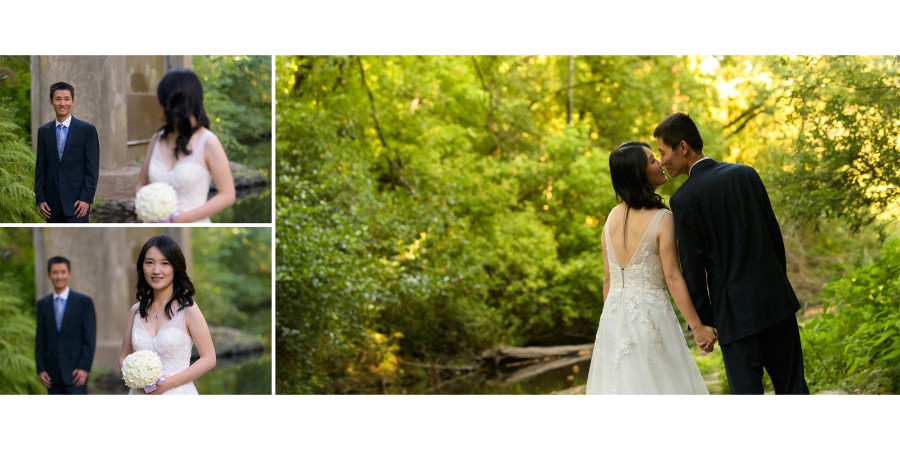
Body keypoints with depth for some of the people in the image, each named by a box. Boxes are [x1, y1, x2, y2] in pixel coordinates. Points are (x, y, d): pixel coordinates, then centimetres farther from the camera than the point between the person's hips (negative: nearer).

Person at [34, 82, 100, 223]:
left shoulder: (87, 130, -1)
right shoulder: (44, 131, 10)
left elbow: (92, 169, -4)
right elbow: (40, 168, 11)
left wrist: (86, 199, -11)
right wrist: (40, 199, 3)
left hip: (77, 201, -4)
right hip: (52, 203, 4)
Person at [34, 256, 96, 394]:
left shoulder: (84, 302, -1)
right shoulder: (43, 304, 10)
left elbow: (90, 338, -4)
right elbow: (40, 339, 11)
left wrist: (84, 368, -12)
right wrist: (40, 369, 2)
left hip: (75, 372, -4)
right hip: (52, 374, 4)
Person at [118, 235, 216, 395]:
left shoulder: (188, 309, -8)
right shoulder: (136, 311, 5)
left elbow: (209, 358, -9)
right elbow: (124, 356, 12)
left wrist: (170, 382, -16)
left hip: (178, 393, -4)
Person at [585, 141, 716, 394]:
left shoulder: (613, 217, 4)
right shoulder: (661, 218, -13)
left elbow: (608, 278, 8)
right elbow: (673, 278, -15)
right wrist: (698, 327, -11)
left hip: (613, 318, 6)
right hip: (650, 315, -6)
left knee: (619, 383, 11)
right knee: (658, 384, 2)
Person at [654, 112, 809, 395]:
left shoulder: (684, 199, -10)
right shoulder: (746, 174, 5)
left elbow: (693, 268, -8)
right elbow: (775, 235, 10)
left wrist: (702, 323, 0)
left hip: (736, 312, -5)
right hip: (776, 299, 5)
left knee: (747, 392, 2)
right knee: (792, 385, 14)